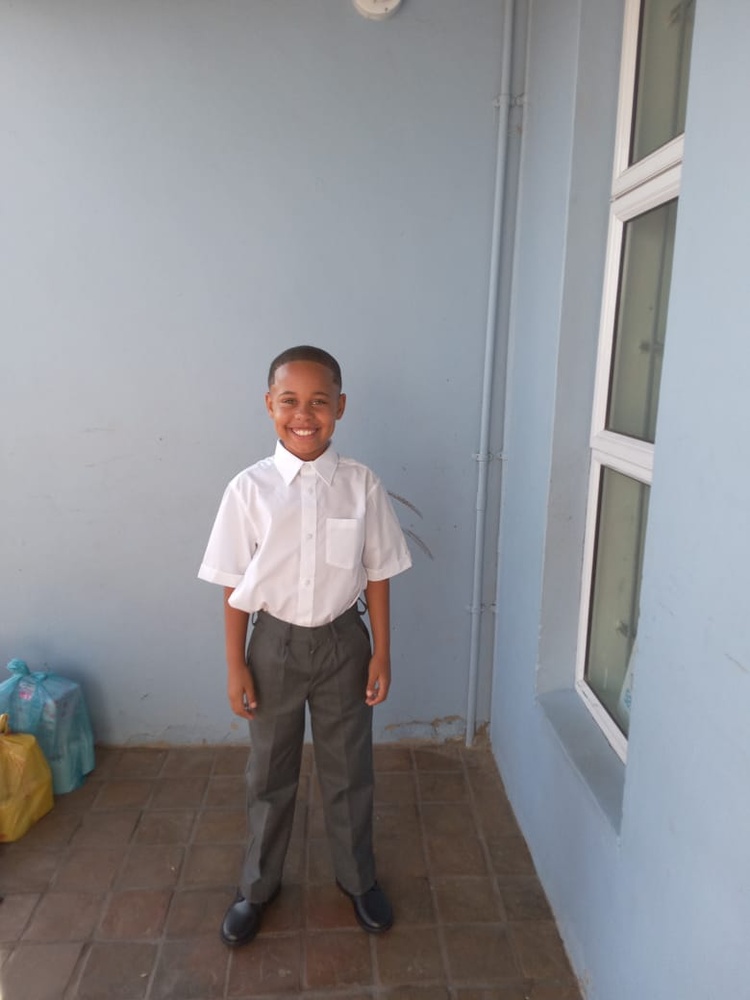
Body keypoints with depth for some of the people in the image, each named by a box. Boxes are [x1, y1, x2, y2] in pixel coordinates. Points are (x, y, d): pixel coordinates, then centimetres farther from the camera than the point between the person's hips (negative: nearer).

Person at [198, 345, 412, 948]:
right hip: (275, 643, 0)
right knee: (270, 773, 18)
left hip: (342, 641, 0)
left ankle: (358, 878, 44)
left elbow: (377, 575, -2)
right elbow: (235, 586, -5)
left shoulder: (362, 486, -10)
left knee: (349, 769, 18)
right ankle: (258, 886, 44)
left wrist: (382, 651, -1)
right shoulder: (249, 489, -11)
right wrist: (236, 665, -3)